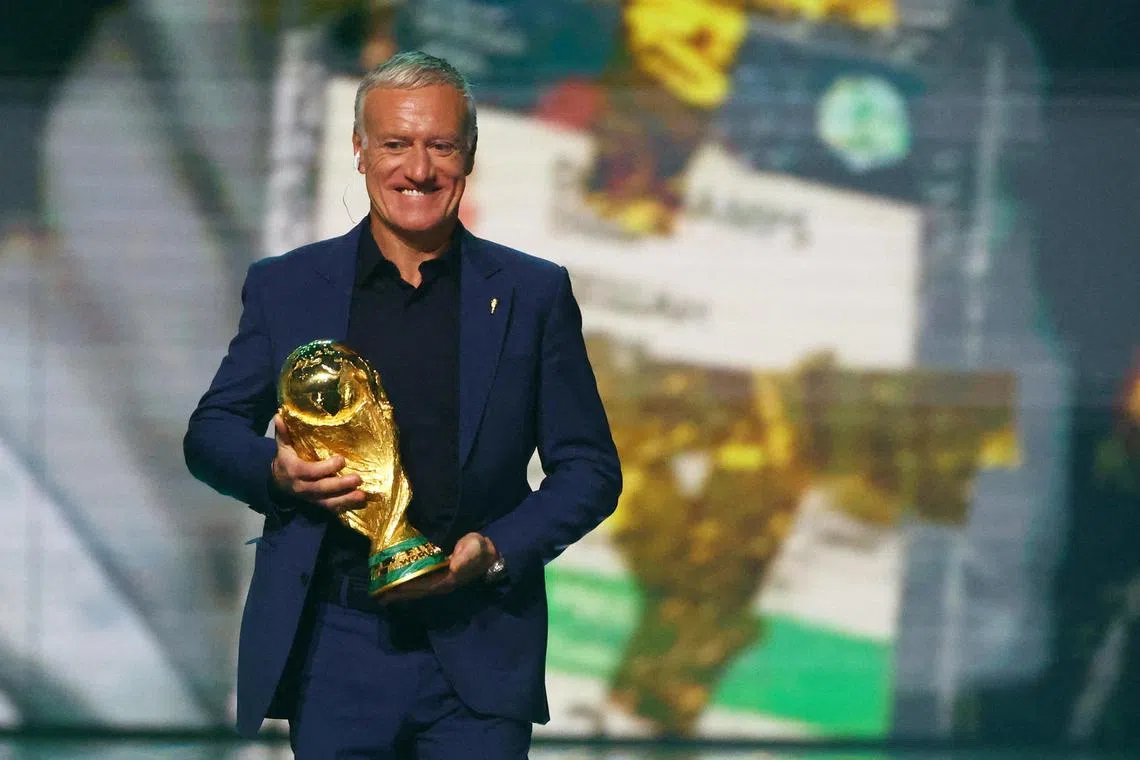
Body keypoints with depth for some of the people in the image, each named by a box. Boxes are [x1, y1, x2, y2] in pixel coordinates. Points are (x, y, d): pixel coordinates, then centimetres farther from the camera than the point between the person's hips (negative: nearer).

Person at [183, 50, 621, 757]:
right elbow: (210, 434, 15)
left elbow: (591, 470, 8)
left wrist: (497, 551, -9)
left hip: (478, 657, 0)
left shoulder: (534, 295, 7)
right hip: (334, 646, 0)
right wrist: (275, 470, -8)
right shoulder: (285, 287, 8)